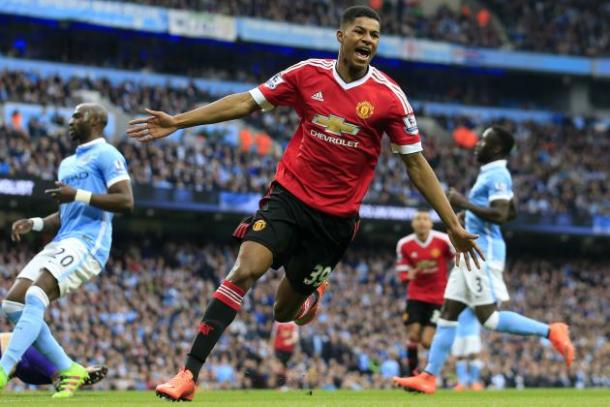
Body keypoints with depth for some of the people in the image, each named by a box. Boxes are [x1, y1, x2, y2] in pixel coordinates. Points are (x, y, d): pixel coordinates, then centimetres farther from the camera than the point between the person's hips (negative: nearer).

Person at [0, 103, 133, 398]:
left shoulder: (106, 155, -1)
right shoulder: (67, 164, 27)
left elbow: (126, 201, -13)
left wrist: (78, 195, -20)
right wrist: (34, 224, 13)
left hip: (87, 241, -10)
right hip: (62, 242, 10)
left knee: (35, 297, -26)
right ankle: (68, 370, 3)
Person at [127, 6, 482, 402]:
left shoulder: (390, 97, -7)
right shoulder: (308, 73, -3)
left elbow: (417, 164, -2)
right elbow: (246, 102, 3)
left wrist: (453, 225, -4)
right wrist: (177, 122, -1)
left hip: (336, 216, 0)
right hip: (289, 194, 0)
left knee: (284, 312, 6)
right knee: (245, 269, -22)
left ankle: (313, 293, 46)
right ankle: (189, 375, -19)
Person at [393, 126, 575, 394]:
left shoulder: (497, 176, -13)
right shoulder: (490, 175, 18)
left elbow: (500, 215, -25)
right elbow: (512, 213, 28)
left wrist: (464, 203, -19)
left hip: (484, 253, -10)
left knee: (489, 318, -12)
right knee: (448, 313, 6)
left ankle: (550, 332, -4)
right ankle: (429, 377, 5)